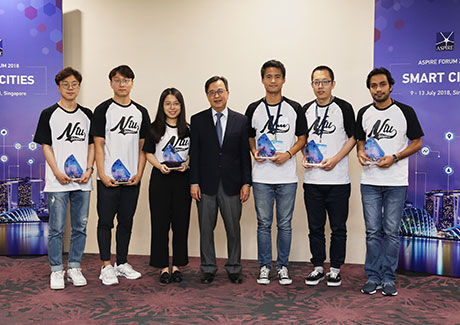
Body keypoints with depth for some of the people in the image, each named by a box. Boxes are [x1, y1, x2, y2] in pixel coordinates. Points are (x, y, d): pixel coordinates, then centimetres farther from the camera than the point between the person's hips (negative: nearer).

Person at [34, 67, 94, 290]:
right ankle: (56, 271, 14)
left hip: (82, 182, 3)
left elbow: (91, 145, 12)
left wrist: (89, 169, -3)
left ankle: (74, 268, 21)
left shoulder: (87, 115, 11)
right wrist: (57, 172, -12)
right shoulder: (49, 114, 2)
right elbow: (46, 146, -1)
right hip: (57, 182, -3)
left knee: (80, 227, 8)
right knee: (56, 228, 1)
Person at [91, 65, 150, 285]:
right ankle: (106, 266, 11)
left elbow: (143, 146, 10)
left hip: (132, 179, 4)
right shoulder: (103, 110, 0)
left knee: (126, 221, 11)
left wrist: (139, 173, -1)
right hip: (108, 178, -3)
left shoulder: (140, 112, 10)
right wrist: (102, 175, -12)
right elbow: (98, 144, -4)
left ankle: (122, 263, 23)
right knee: (105, 221, 2)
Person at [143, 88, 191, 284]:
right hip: (160, 179, -1)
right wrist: (159, 165, -11)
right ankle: (163, 266, 13)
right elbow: (148, 153, 7)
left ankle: (177, 265, 16)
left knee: (181, 222, 4)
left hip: (182, 179, 1)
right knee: (160, 223, 2)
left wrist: (187, 164, -8)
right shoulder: (155, 128, 5)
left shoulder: (188, 129, 7)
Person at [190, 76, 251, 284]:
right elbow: (194, 153, 2)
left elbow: (245, 154, 4)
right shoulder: (197, 120, 5)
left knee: (233, 228, 7)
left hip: (231, 184, 0)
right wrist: (194, 182, -4)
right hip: (206, 184, 0)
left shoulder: (241, 121, 6)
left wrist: (246, 183, -1)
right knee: (206, 228, 7)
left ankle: (234, 269, 21)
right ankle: (208, 269, 21)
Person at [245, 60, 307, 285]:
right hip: (262, 177, 1)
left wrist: (288, 154, -11)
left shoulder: (294, 108, 3)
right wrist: (254, 151, -7)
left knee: (285, 224, 7)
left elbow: (302, 138, 6)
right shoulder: (253, 109, 5)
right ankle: (264, 266, 20)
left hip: (287, 176, 0)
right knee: (264, 224, 7)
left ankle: (283, 266, 21)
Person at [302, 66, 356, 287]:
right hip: (312, 179, 3)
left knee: (338, 227, 5)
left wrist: (335, 159, -14)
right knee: (315, 227, 10)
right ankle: (318, 267, 23)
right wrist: (304, 157, 0)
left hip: (338, 180, -3)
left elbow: (353, 138, -1)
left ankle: (335, 269, 19)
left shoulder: (344, 108, -1)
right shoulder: (306, 110, 10)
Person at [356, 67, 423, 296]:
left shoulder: (405, 112, 0)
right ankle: (372, 277, 16)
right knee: (372, 231, 5)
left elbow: (417, 142, 2)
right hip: (369, 182, 2)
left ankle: (388, 279, 15)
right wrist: (361, 153, -4)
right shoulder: (364, 113, 9)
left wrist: (394, 158, -12)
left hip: (396, 182, -2)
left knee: (391, 232, 3)